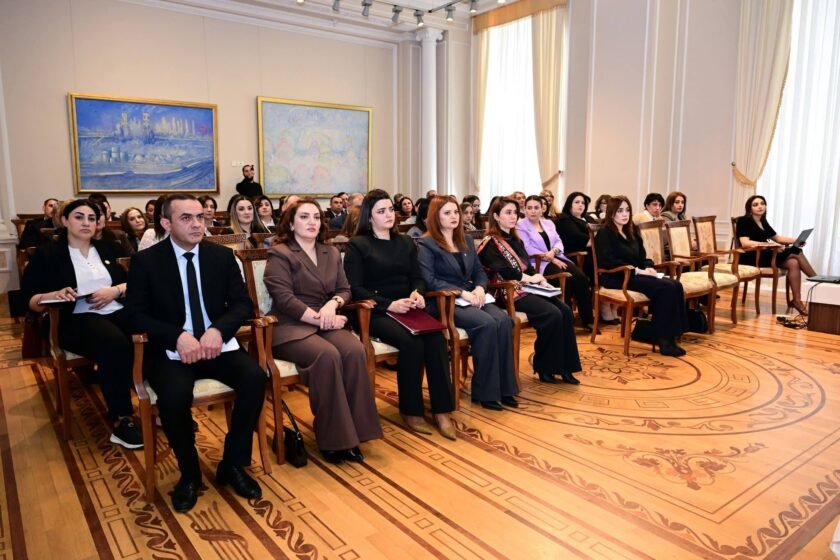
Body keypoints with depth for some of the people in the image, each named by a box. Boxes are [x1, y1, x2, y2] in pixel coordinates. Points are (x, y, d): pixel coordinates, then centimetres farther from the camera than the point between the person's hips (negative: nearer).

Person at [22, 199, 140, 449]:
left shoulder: (107, 249, 20)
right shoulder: (47, 255, 10)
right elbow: (30, 300, 5)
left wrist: (115, 290, -7)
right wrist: (55, 295, -16)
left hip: (117, 312, 4)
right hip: (77, 320, -3)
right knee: (115, 343, -38)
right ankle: (121, 421, -27)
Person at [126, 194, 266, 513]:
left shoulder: (222, 256, 6)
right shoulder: (146, 261, 0)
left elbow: (243, 305, 3)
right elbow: (137, 315, -5)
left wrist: (218, 330, -17)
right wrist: (178, 336, -22)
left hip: (217, 344, 3)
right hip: (170, 351, -2)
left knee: (255, 378, -25)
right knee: (175, 394, -33)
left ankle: (233, 464, -4)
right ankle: (189, 472, -3)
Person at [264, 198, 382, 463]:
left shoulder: (331, 253, 18)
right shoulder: (279, 254, -1)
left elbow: (344, 289, 13)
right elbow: (284, 299, -13)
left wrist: (332, 304, -11)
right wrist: (319, 319, -18)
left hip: (325, 324, 5)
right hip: (291, 327, -5)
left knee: (355, 351, -27)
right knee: (328, 355, -34)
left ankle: (351, 432, -19)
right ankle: (332, 438, -20)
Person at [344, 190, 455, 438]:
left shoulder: (405, 243, 19)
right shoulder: (358, 245, 2)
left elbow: (418, 278, 15)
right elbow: (355, 288, -7)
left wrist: (418, 294, -10)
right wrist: (389, 305, -19)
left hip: (407, 309, 5)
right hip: (376, 312, -4)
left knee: (436, 338, -26)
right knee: (412, 343, -31)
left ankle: (441, 410, -20)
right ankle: (410, 411, -14)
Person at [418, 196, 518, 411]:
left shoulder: (466, 241, 20)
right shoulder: (426, 244, -1)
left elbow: (479, 271, 18)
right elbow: (430, 281, -12)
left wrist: (480, 288, -6)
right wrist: (462, 293, -19)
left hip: (470, 298, 6)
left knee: (504, 320, -23)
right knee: (487, 323, -31)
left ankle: (504, 387, -16)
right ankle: (484, 391, -19)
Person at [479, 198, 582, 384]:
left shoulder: (516, 240, 20)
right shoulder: (490, 243, -6)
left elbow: (528, 267, 18)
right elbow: (503, 272, -19)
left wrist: (540, 279, -2)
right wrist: (530, 278, -11)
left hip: (525, 288, 8)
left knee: (565, 311, -12)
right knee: (552, 314, -24)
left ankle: (563, 366, -8)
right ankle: (544, 368, -11)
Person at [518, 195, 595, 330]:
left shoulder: (548, 223, 20)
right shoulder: (521, 225, 0)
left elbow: (559, 241, 11)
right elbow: (528, 249, -11)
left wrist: (553, 252, -13)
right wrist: (551, 259, -16)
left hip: (557, 258, 6)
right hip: (539, 262, -6)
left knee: (581, 277, -18)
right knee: (565, 279, -31)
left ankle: (587, 319, -11)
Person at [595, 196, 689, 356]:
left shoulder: (632, 232, 21)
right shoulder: (605, 234, -4)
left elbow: (642, 257, 21)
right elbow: (608, 262, -17)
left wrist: (649, 268, -3)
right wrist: (638, 271, -19)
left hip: (635, 275, 8)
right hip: (617, 278, -8)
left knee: (676, 286, -18)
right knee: (666, 288, -26)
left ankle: (670, 334, -20)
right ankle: (662, 337, -20)